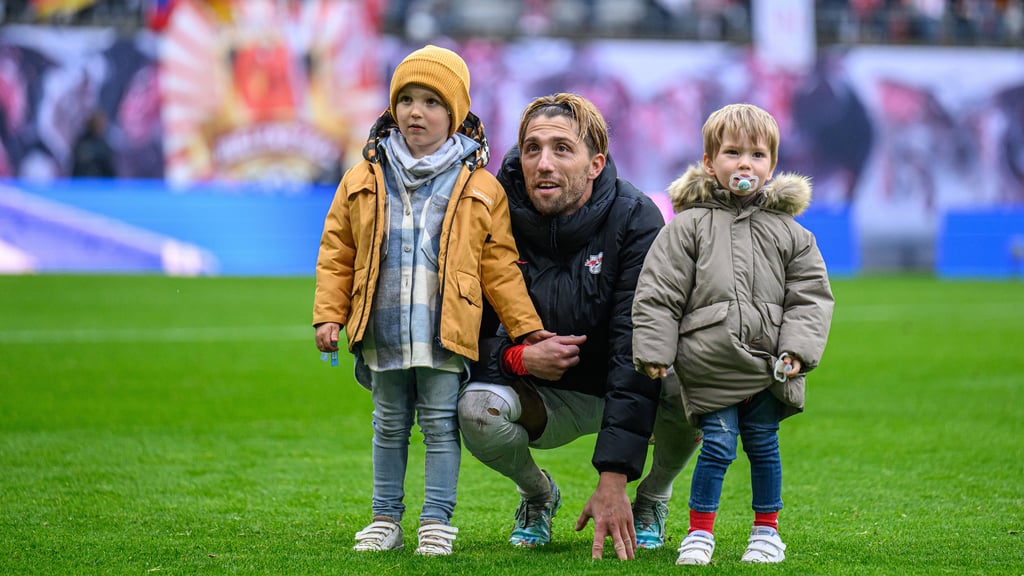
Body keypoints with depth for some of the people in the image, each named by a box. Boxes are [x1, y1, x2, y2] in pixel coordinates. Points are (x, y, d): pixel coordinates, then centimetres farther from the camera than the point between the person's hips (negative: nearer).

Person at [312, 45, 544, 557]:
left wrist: (528, 329, 4)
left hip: (445, 333, -2)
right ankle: (385, 519, 20)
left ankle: (436, 521, 8)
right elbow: (336, 253, 10)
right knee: (389, 426, 12)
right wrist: (329, 315, 2)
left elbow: (499, 266, 6)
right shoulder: (365, 180, 7)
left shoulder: (479, 189, 3)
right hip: (383, 330, 2)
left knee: (441, 424, 1)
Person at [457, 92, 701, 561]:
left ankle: (653, 497, 1)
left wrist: (612, 480, -36)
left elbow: (637, 350, -29)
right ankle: (537, 494, 6)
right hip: (547, 402, 1)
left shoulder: (636, 220, -21)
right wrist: (517, 357, -30)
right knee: (475, 409, -31)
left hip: (630, 394, -1)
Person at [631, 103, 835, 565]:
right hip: (710, 366, -2)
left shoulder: (788, 233, 9)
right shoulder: (688, 226, 2)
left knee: (763, 444, 10)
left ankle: (766, 529, 25)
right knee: (718, 444, -5)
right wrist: (654, 351, -5)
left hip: (767, 367, 2)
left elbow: (810, 296, 7)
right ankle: (699, 532, 8)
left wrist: (797, 350, -5)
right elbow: (658, 293, 1)